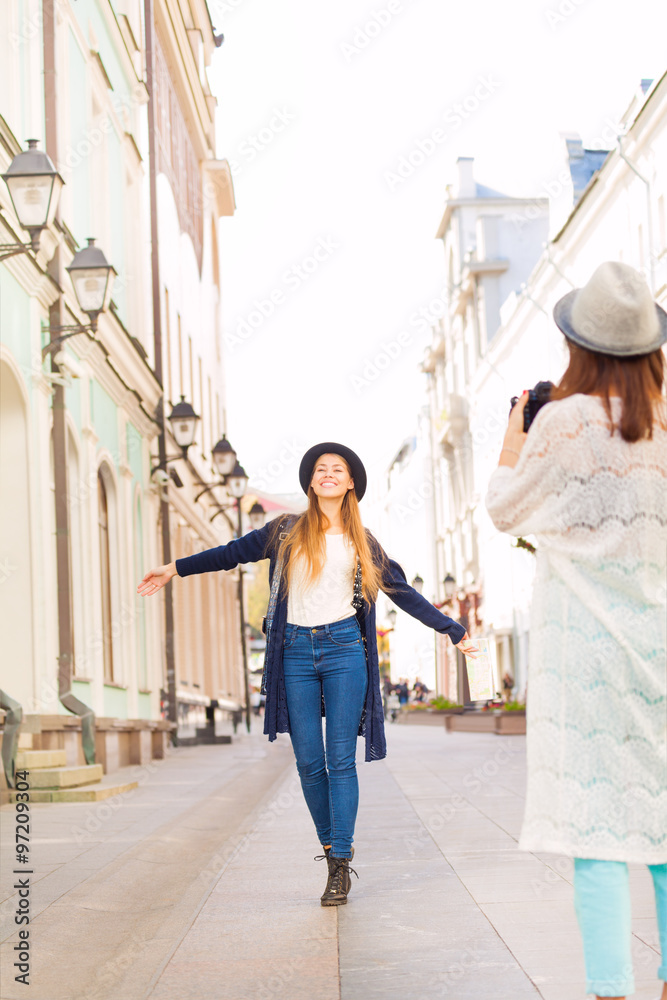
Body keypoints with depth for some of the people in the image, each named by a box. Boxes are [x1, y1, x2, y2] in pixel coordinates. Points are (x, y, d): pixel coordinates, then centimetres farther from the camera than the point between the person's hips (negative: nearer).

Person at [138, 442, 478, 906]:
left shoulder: (363, 542, 12)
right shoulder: (287, 532, 11)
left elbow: (404, 592, 15)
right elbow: (233, 552, 18)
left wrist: (454, 631, 13)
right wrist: (175, 569, 19)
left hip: (344, 649, -1)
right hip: (296, 652, 1)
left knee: (341, 759, -6)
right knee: (309, 763, -1)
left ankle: (340, 865, -3)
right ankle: (332, 847, 15)